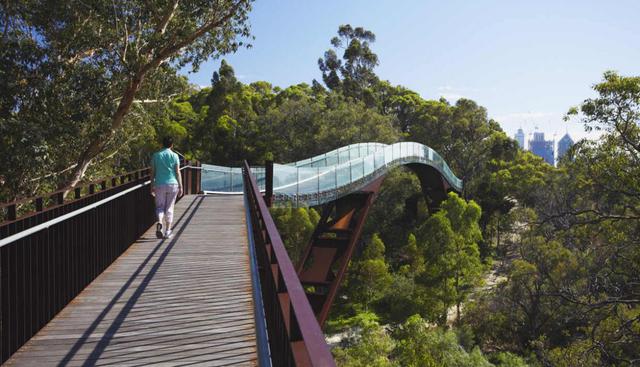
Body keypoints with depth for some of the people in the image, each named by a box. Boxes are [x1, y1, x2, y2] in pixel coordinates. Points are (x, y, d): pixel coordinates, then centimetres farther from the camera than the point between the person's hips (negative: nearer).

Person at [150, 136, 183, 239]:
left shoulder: (156, 155, 3)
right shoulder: (174, 156, -1)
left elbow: (153, 172, 4)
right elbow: (177, 172, -3)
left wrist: (152, 186, 11)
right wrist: (180, 186, 3)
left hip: (160, 185, 1)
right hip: (172, 184, 0)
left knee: (160, 207, 11)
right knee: (169, 208, 8)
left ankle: (159, 222, -18)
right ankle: (167, 231, 9)